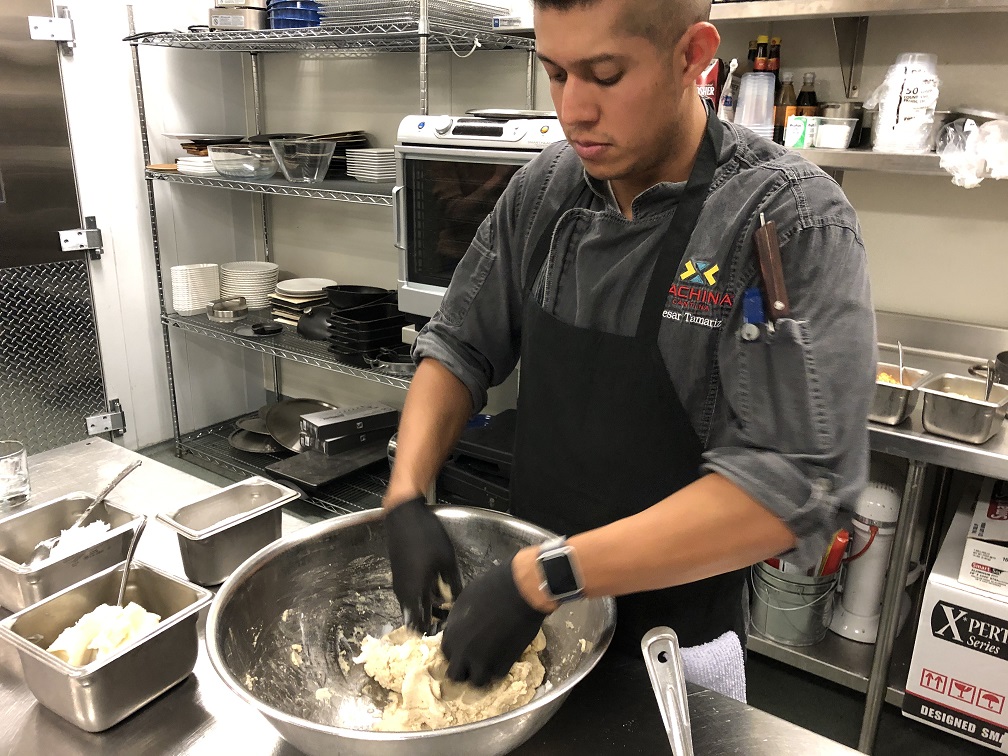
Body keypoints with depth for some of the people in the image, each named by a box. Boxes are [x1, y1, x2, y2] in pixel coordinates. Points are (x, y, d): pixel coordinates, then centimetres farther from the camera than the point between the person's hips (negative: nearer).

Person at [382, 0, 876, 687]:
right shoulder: (543, 189, -6)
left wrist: (547, 578, -32)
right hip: (538, 597, 5)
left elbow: (796, 483, -30)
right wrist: (406, 498, -15)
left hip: (676, 631, -4)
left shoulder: (796, 221, -23)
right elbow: (459, 347, 0)